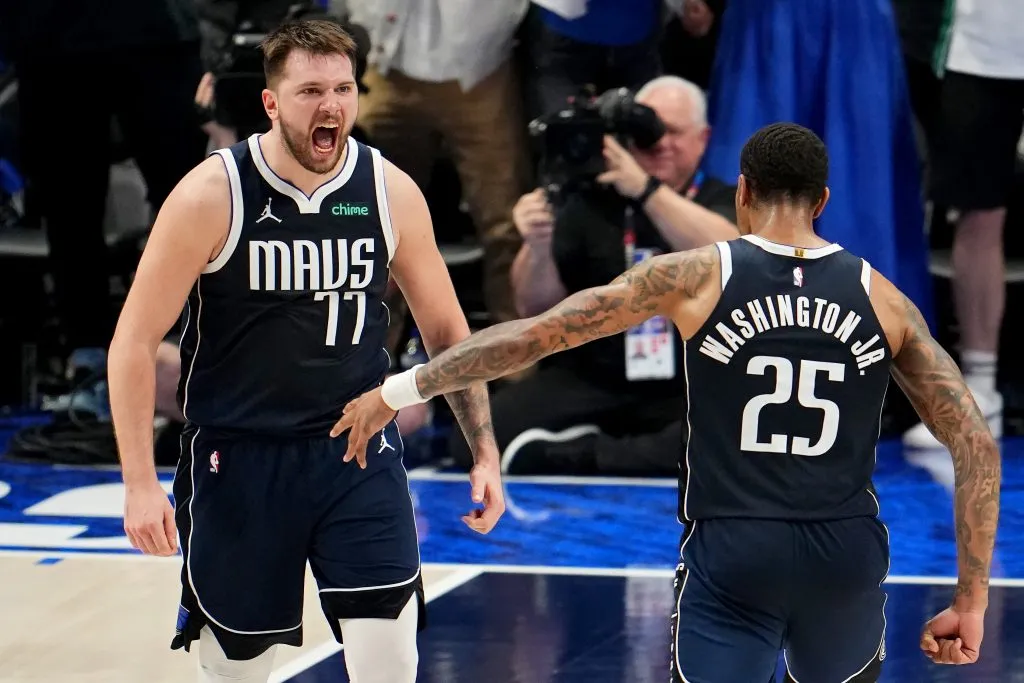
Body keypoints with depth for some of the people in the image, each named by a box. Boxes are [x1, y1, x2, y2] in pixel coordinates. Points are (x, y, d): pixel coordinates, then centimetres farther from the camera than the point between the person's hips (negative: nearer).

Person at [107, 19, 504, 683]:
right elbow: (135, 341, -9)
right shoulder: (211, 196, -13)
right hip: (238, 456, -2)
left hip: (359, 450, 2)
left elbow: (446, 329, 9)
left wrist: (485, 450, 2)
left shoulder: (391, 192, -4)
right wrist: (141, 483, -15)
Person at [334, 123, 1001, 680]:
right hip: (846, 555, 2)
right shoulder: (882, 297, 4)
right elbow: (978, 442, 0)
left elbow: (534, 335, -5)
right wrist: (972, 600, 4)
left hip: (732, 553, -2)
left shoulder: (696, 277, -2)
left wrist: (400, 390, 4)